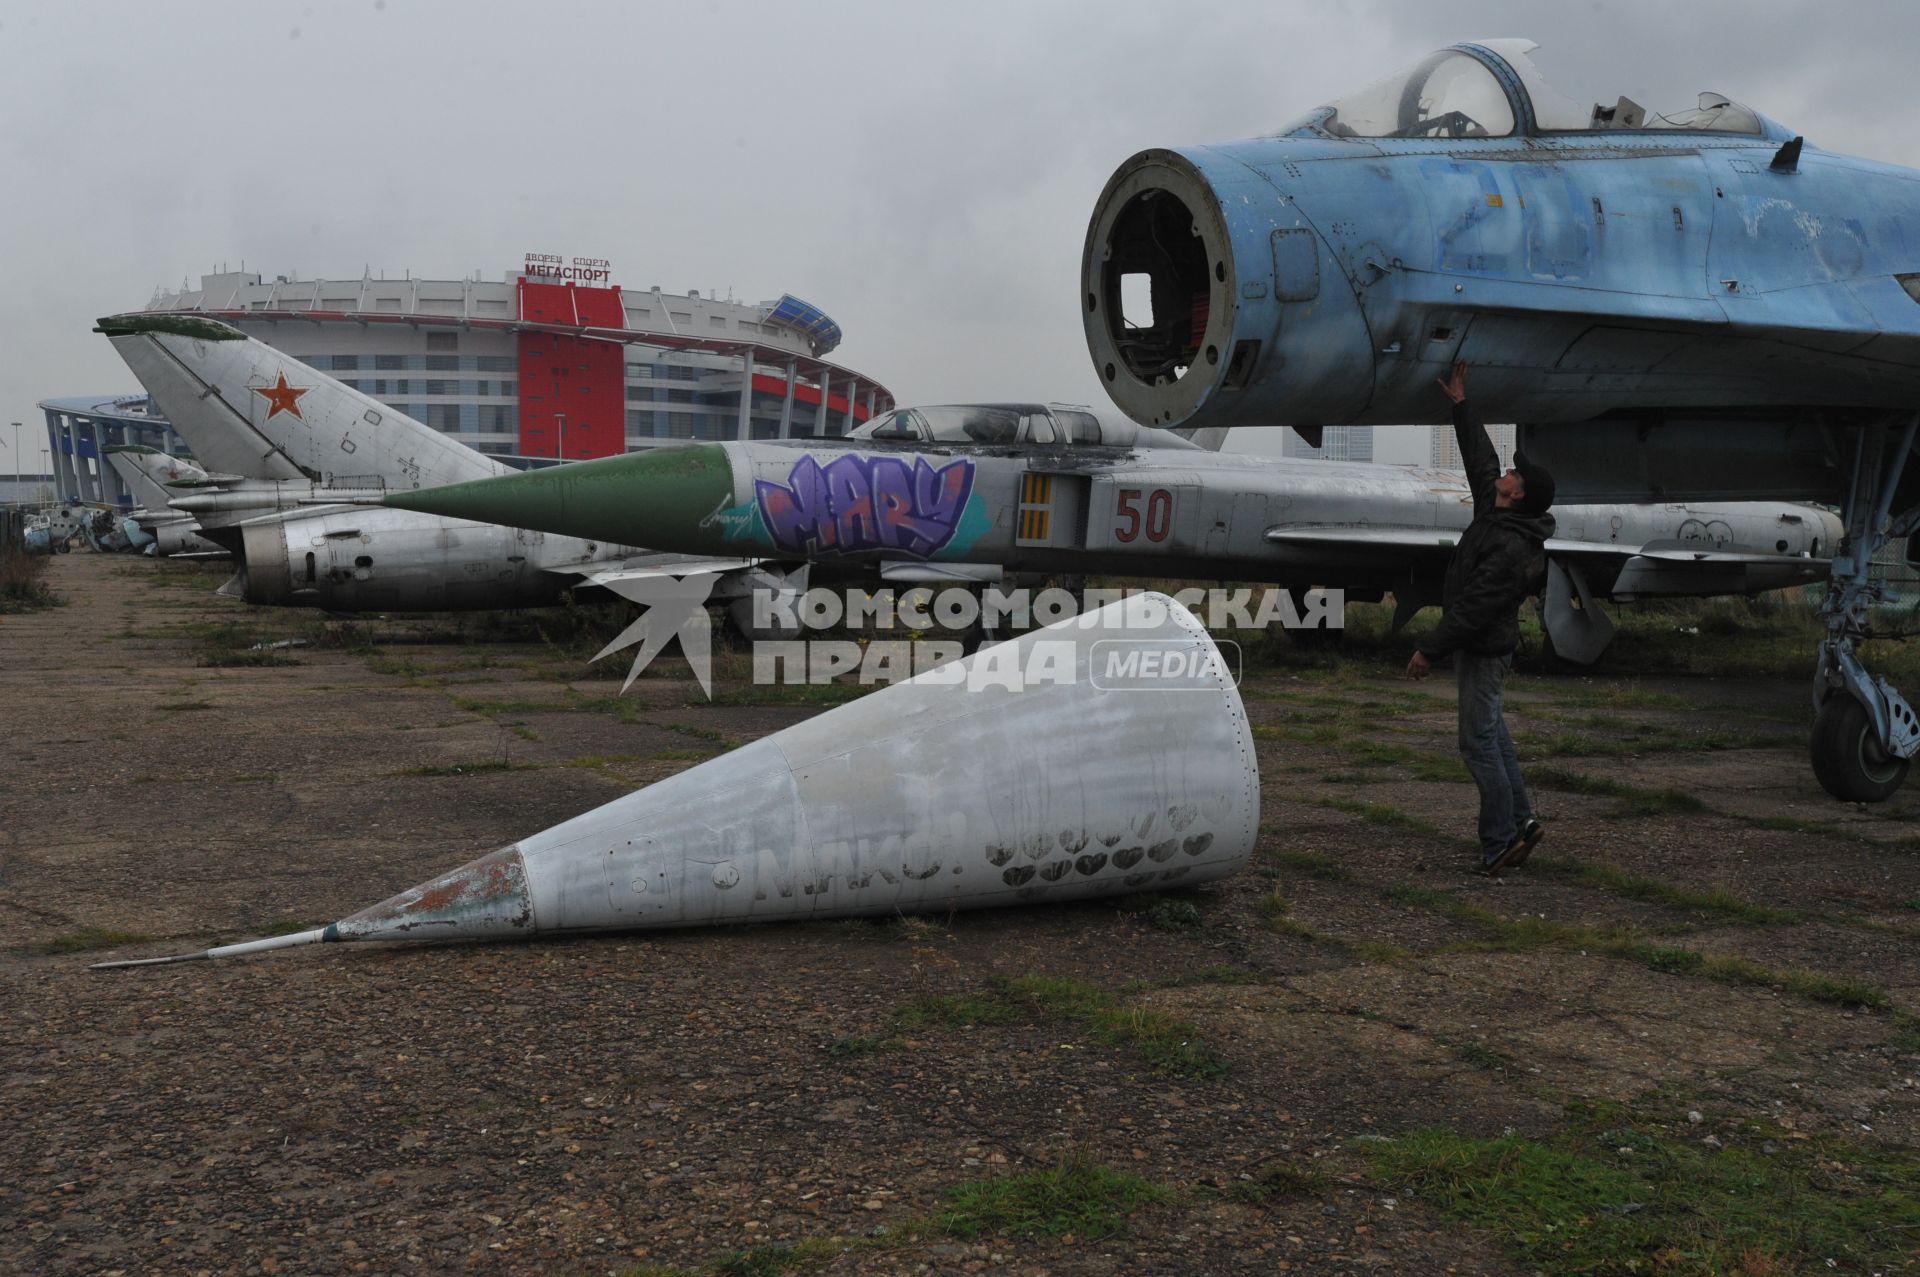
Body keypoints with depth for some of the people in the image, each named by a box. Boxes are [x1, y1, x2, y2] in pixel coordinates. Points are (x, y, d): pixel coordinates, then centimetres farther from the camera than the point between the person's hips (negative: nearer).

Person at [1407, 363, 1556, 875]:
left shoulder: (1511, 549, -25)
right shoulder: (1495, 513, 3)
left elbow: (1474, 607, -25)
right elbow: (1480, 458, 16)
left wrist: (1429, 649, -21)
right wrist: (1460, 404, 17)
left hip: (1484, 650, -10)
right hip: (1482, 646, 10)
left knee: (1479, 742, -6)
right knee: (1491, 732, 17)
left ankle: (1500, 841, -1)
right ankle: (1520, 820, 23)